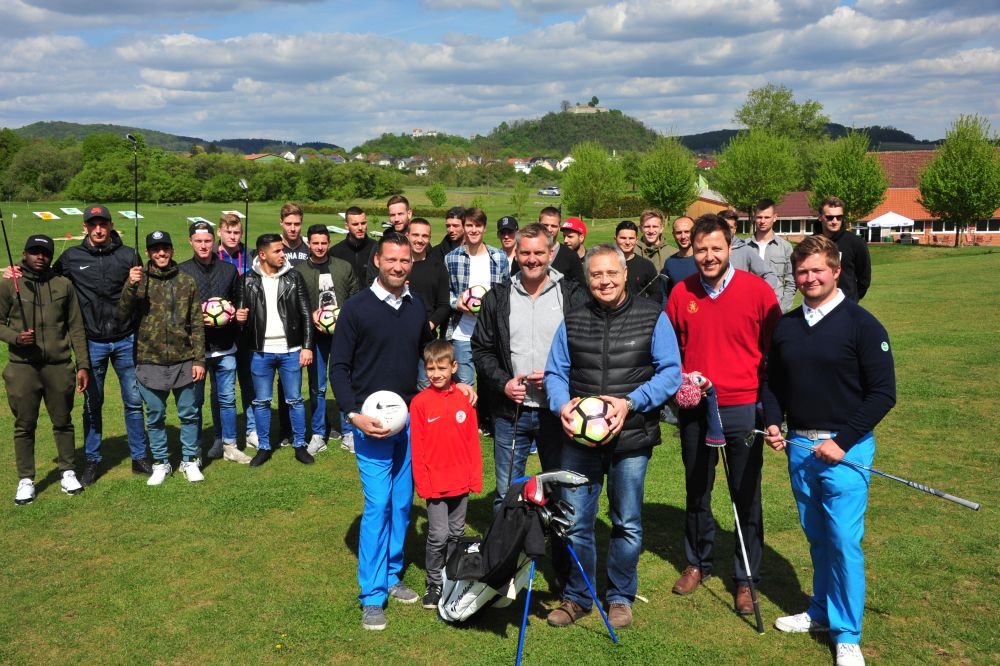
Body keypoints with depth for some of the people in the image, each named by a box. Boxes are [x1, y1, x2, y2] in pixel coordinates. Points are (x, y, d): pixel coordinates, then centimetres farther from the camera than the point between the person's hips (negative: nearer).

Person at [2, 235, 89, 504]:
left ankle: (68, 472, 23)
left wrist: (83, 365, 3)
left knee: (63, 422, 10)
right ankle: (25, 480, 16)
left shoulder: (64, 285, 6)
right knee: (24, 425, 6)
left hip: (59, 366, 1)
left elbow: (76, 328, 7)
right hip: (22, 368, -1)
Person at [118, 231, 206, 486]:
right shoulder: (139, 280, 2)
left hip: (183, 362, 0)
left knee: (189, 414, 8)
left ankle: (190, 461, 23)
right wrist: (130, 286, -19)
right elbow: (122, 316, -6)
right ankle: (160, 463, 24)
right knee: (155, 417, 10)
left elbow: (197, 324, 3)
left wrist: (199, 359, -2)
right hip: (150, 362, 0)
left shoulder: (187, 281, 3)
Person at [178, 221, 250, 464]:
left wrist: (230, 315, -5)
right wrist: (198, 318, -16)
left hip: (224, 347, 3)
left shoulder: (229, 269, 9)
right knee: (195, 400, 6)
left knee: (226, 398, 10)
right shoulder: (181, 271, -1)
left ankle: (229, 445, 23)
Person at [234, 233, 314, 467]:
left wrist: (307, 346, -5)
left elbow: (305, 314, 0)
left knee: (294, 400, 7)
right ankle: (264, 447, 22)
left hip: (291, 350, -1)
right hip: (261, 352, 1)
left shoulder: (294, 277, -1)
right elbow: (241, 311, 9)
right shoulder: (248, 281, 0)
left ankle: (300, 445, 20)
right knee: (261, 402, 9)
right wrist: (239, 316, -15)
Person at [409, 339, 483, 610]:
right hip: (435, 483, -3)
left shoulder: (464, 399, 0)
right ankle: (434, 584, 15)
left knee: (456, 533, 15)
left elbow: (473, 441, 5)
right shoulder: (420, 402, -8)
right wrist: (423, 482, -8)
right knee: (438, 535, -1)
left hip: (461, 482, 3)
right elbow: (416, 447, -6)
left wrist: (476, 476, 4)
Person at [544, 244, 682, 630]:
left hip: (631, 439, -2)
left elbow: (670, 373, -7)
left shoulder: (653, 318, -3)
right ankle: (576, 597, 26)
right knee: (575, 522, 7)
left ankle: (620, 598, 31)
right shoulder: (571, 322, 5)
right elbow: (555, 373, 7)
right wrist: (562, 406, -14)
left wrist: (631, 402, -20)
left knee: (627, 524, 12)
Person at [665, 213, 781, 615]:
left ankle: (746, 579, 23)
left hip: (743, 408, -2)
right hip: (694, 409, 3)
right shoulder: (681, 293, 0)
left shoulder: (757, 291, -8)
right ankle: (698, 563, 36)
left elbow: (775, 349, -1)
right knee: (696, 490, 16)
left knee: (746, 496, 7)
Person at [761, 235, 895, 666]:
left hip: (845, 447, -5)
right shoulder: (785, 326, 7)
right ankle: (822, 612, 32)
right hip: (798, 446, 5)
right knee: (817, 537, 16)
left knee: (844, 540, -3)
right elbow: (773, 382, 16)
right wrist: (772, 423, -2)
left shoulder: (862, 325, -8)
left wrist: (843, 441, -15)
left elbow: (883, 393, -9)